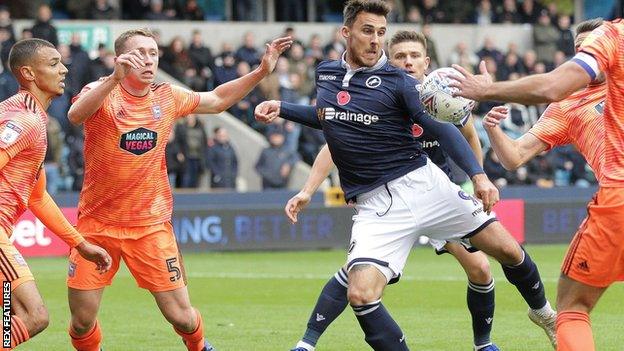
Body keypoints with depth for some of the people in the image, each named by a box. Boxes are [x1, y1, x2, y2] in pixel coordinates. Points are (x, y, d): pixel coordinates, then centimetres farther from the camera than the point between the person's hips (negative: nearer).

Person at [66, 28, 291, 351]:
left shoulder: (167, 98, 5)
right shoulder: (103, 93, -9)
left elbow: (217, 100, 21)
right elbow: (76, 115, -32)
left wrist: (261, 72, 10)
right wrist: (115, 78, -47)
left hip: (151, 225, 2)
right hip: (97, 223, -2)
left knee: (181, 316, -1)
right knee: (82, 322, -3)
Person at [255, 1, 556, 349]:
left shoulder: (398, 81, -4)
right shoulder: (325, 72, 8)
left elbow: (441, 127, -12)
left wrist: (478, 175, -24)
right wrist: (281, 109, 19)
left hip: (423, 183, -2)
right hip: (375, 205, 2)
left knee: (508, 250, 1)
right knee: (360, 294, -22)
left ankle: (543, 312, 32)